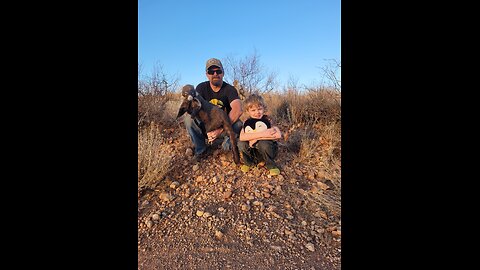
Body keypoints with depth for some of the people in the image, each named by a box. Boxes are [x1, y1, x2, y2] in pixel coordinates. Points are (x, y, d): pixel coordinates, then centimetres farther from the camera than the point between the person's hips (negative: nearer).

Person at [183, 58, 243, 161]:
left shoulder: (230, 89, -13)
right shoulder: (201, 87, -5)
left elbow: (238, 110, -31)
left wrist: (221, 130, -39)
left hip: (224, 126, -1)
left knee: (238, 124, -32)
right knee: (189, 118, -25)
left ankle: (226, 147, -3)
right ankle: (200, 150, -7)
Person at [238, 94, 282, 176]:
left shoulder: (267, 119, -12)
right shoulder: (247, 122, -6)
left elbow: (278, 135, -28)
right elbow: (241, 137, -25)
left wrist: (257, 138, -27)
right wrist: (261, 134, -33)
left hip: (268, 150, -2)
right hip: (253, 153, 3)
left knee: (263, 143, -33)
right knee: (241, 144, -22)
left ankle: (271, 165, -7)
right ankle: (249, 162, 6)